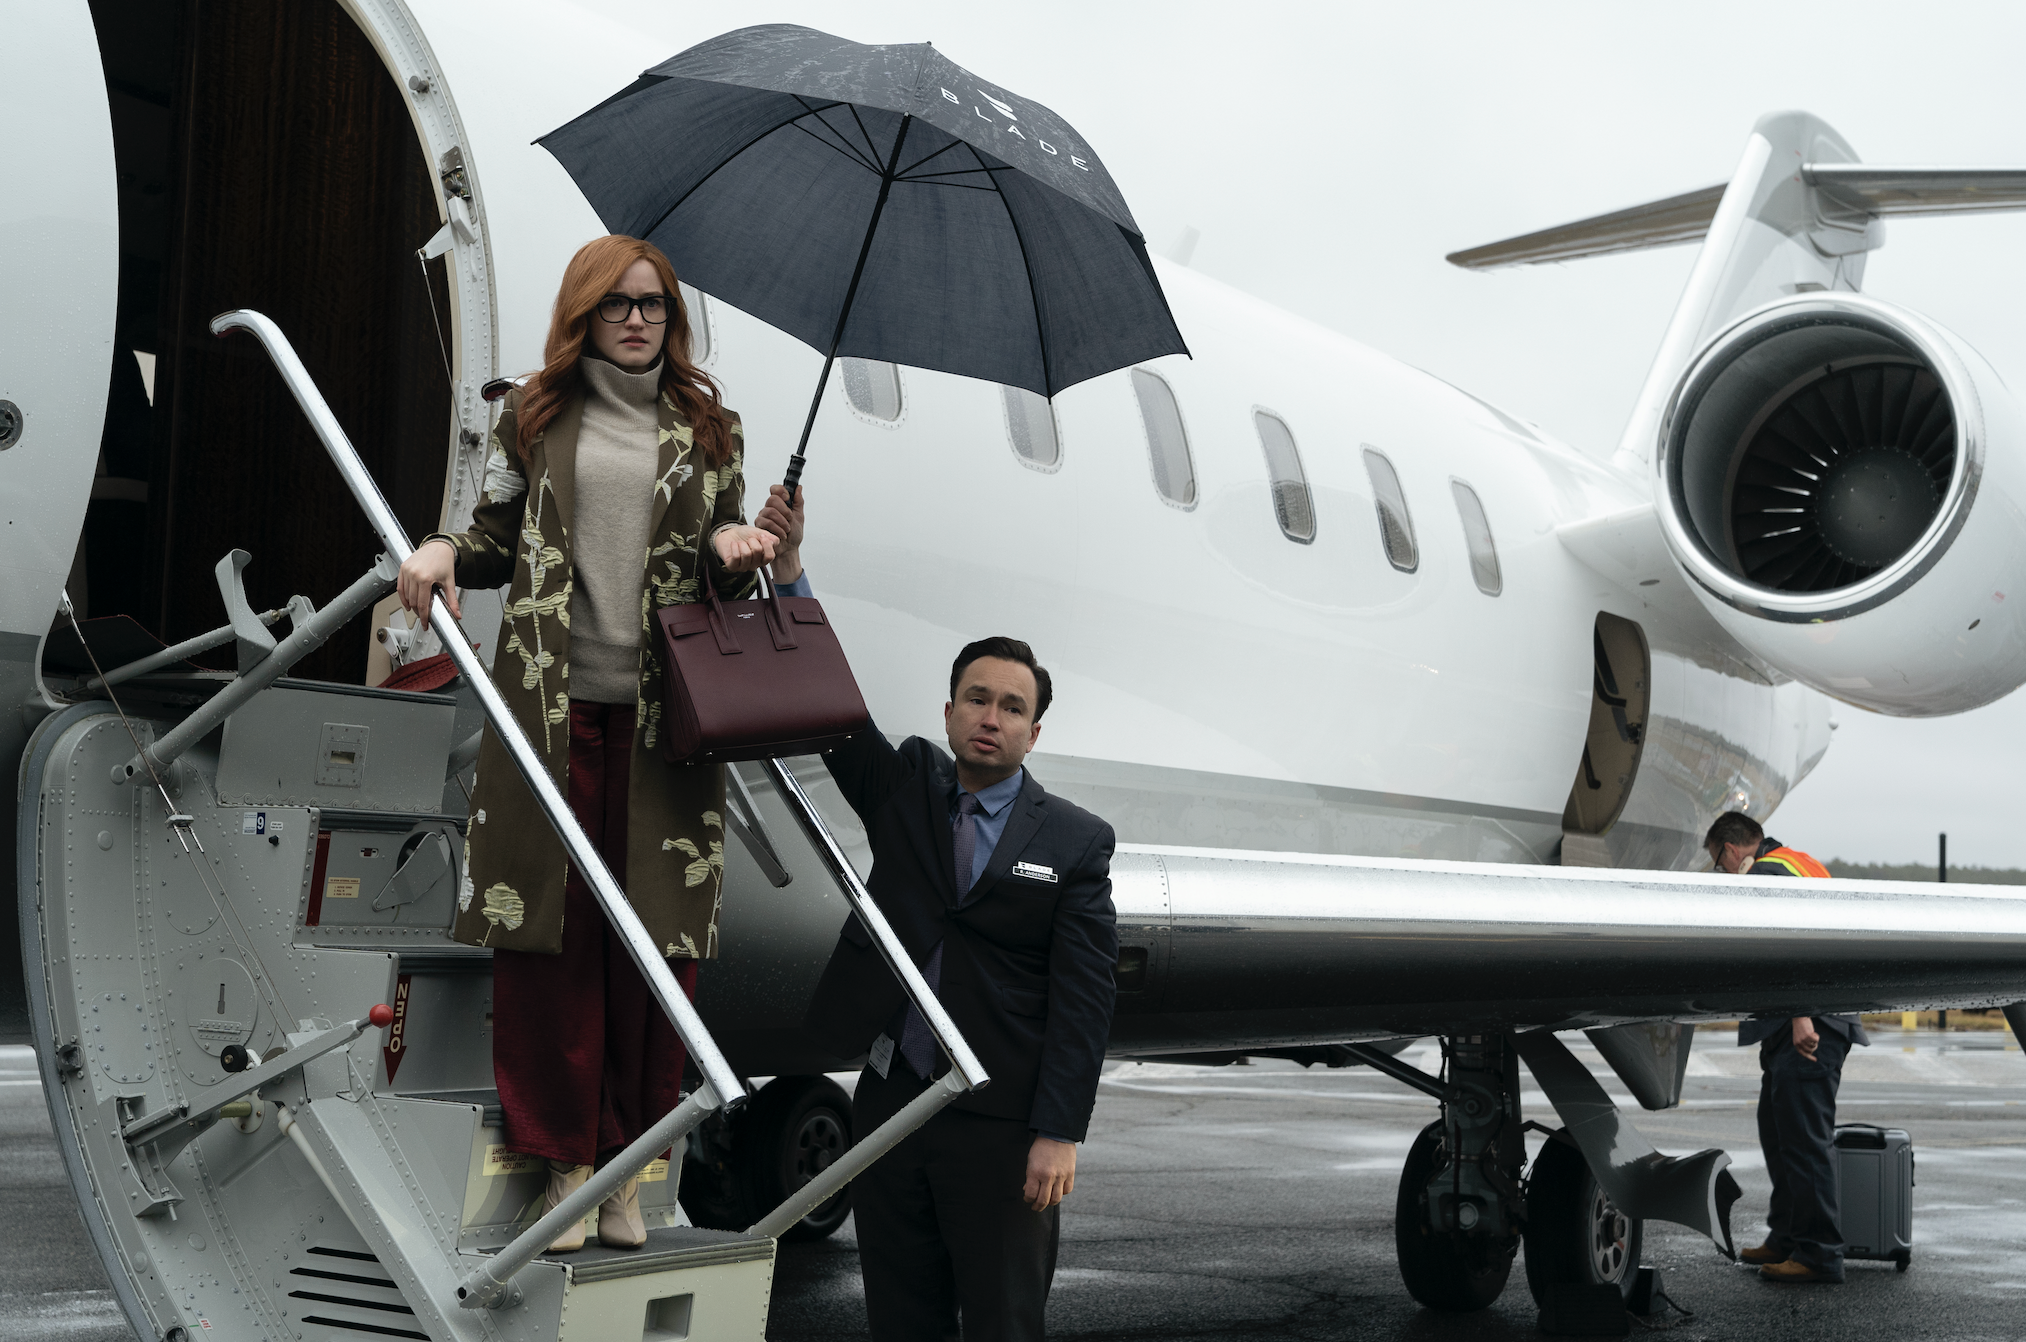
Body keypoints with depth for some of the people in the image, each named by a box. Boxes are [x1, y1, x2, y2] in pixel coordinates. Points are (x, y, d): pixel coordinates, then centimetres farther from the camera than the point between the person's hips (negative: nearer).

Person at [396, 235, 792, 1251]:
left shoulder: (708, 428, 16)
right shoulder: (535, 417, 14)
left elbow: (718, 574, 17)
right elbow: (499, 540, 15)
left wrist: (734, 547, -5)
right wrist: (444, 549, -5)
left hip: (662, 709, 1)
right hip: (550, 702, 0)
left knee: (657, 935, -2)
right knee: (547, 926, -3)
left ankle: (626, 1164, 9)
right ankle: (564, 1157, 8)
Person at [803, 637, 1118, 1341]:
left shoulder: (1076, 841, -1)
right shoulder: (903, 787, 8)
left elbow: (1083, 1000, -5)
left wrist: (1059, 1133, -12)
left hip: (1001, 1126, -3)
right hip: (889, 1102, 3)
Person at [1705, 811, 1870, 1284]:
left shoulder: (1765, 872, -8)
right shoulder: (1800, 864, 25)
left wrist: (1801, 1018, -28)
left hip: (1806, 1027, -11)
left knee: (1803, 1139, -8)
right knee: (1777, 1133, 17)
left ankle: (1818, 1255, -6)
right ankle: (1786, 1239, 24)